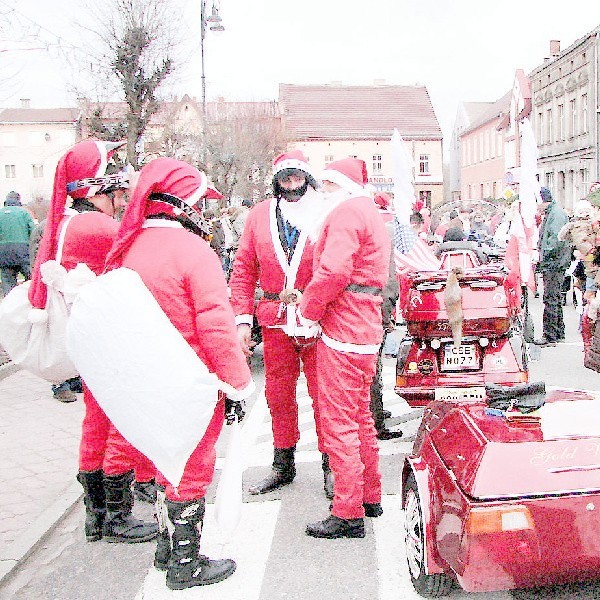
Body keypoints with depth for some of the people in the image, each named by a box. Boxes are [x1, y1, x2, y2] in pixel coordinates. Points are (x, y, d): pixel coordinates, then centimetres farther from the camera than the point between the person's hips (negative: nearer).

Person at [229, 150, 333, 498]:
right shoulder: (260, 215, 9)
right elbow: (244, 269, 8)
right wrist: (243, 319, 1)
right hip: (276, 321, 3)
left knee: (323, 394, 3)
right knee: (278, 395, 12)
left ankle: (330, 466, 18)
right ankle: (283, 466, 27)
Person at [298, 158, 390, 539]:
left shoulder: (346, 212, -10)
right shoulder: (372, 214, 22)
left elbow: (333, 270, -26)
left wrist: (309, 310, -11)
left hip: (343, 329, -11)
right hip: (367, 330, 11)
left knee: (339, 422, -5)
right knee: (360, 416, 19)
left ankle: (348, 515, 1)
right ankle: (370, 496, 30)